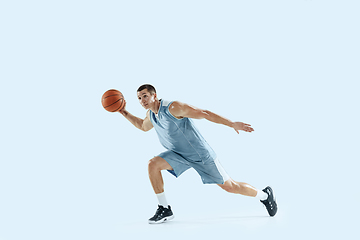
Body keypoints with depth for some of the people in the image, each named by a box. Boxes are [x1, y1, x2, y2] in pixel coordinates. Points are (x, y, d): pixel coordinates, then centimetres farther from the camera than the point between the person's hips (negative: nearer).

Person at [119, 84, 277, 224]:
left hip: (201, 154, -6)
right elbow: (143, 126, 25)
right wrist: (125, 113, 13)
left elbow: (204, 114, -25)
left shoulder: (172, 108, -25)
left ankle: (264, 195, 25)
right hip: (179, 154, 6)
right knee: (153, 164, -16)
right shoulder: (151, 114, 0)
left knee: (229, 186, 0)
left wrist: (232, 124, -28)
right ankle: (164, 209, -7)